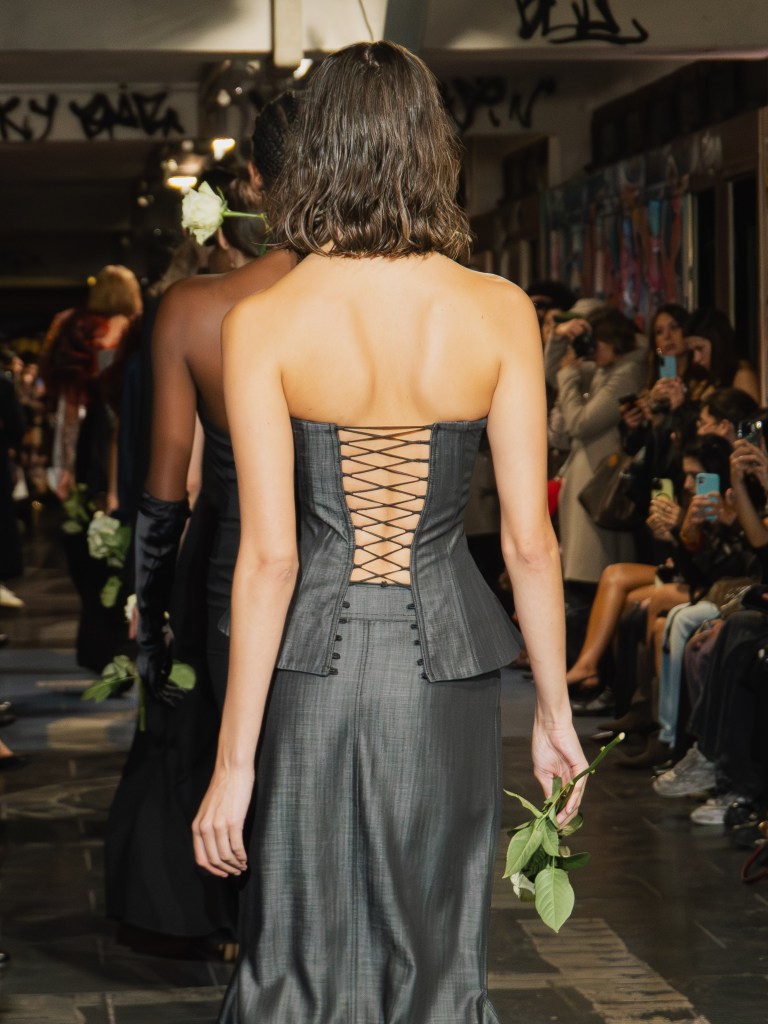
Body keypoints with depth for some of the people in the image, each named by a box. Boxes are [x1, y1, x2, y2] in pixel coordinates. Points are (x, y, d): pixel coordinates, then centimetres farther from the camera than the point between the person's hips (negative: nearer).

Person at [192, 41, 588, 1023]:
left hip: (314, 659, -1)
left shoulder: (263, 323, -10)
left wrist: (235, 760, -6)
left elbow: (269, 557, -12)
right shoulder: (499, 313, -6)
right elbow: (530, 540, -4)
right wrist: (554, 712, 8)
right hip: (446, 659, 1)